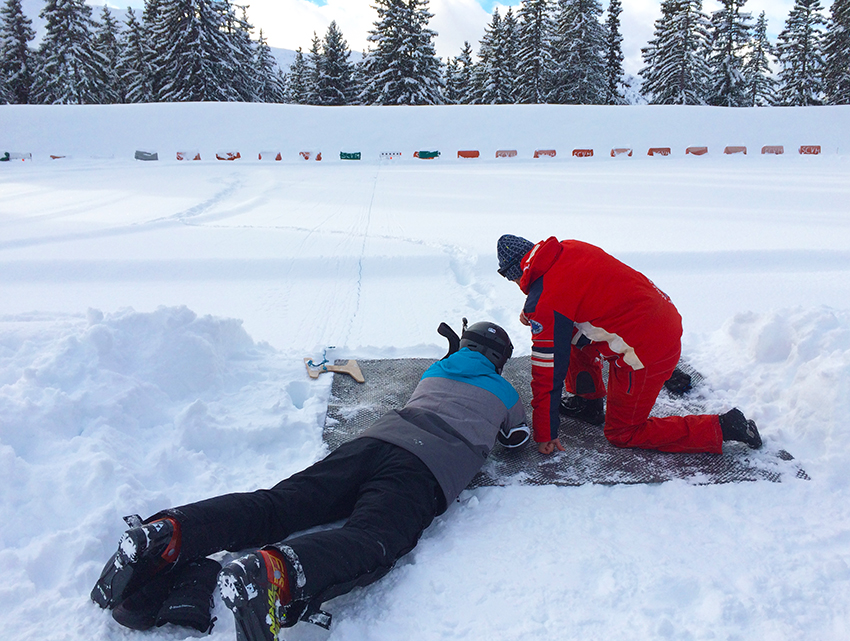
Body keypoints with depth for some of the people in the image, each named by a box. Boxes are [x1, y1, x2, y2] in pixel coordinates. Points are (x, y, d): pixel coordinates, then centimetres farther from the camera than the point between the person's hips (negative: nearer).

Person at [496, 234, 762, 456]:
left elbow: (548, 370, -12)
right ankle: (588, 402, 28)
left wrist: (545, 435, -2)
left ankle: (721, 427, 5)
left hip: (646, 354, -9)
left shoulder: (545, 301, -17)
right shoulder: (569, 249, 5)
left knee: (622, 434, 11)